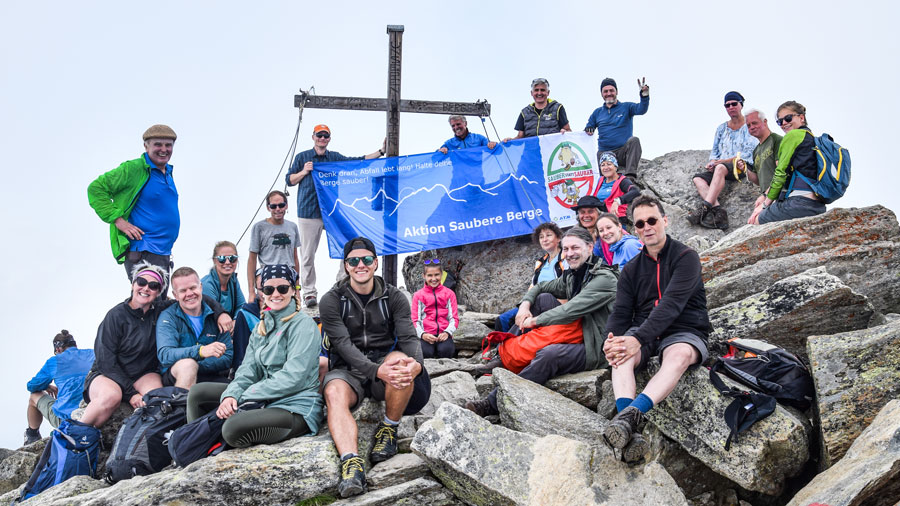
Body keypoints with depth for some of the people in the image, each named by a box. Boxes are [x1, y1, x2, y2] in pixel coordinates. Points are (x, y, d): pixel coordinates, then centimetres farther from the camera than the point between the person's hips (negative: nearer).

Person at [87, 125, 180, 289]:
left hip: (163, 254, 9)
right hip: (141, 254, -9)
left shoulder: (167, 172, 15)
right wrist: (118, 220, -19)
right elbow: (96, 189, -11)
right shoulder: (133, 169, -11)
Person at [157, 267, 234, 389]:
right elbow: (164, 355, -17)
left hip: (211, 377, 1)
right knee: (187, 363, -35)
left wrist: (194, 367, -16)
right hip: (175, 377, -1)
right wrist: (201, 351, -34)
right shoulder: (168, 317, 0)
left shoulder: (214, 315, 8)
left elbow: (227, 357, 1)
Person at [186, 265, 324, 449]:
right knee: (198, 392, 3)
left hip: (296, 406, -8)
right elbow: (248, 370, 7)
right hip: (265, 400, 8)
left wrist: (247, 396, -16)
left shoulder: (303, 325, -9)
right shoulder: (262, 326, 16)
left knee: (234, 428, -31)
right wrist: (231, 395, -14)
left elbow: (293, 378, -18)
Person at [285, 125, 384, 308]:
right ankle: (309, 292, 7)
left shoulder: (335, 157, 13)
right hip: (308, 212, -2)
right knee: (308, 255, -2)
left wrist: (381, 152, -1)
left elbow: (358, 161, 6)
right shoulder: (302, 157, 9)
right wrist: (304, 172, -7)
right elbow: (289, 180, 9)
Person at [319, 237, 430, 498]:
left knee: (400, 359, -34)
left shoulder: (393, 297, 5)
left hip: (385, 362, 1)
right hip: (349, 369, -1)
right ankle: (351, 464, -49)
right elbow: (344, 345, -14)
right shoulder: (332, 300, -1)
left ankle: (389, 430, -13)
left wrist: (416, 363, -32)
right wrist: (376, 370, -32)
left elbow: (409, 337, -6)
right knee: (334, 393, -34)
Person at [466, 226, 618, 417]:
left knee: (549, 354, -35)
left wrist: (535, 320, -15)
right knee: (544, 298, -3)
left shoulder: (604, 278, -15)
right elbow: (539, 287, 22)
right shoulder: (571, 276, 12)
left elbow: (573, 309, -23)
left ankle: (493, 403, -31)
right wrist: (525, 304, -1)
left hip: (595, 348, -8)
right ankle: (505, 356, -9)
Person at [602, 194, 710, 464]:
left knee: (679, 355, -38)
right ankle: (631, 430, -51)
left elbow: (672, 304, -17)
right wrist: (611, 341, -18)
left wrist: (638, 339, -29)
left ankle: (631, 413, -58)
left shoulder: (685, 257, -2)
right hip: (643, 334, 4)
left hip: (684, 332, -3)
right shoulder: (632, 269, 16)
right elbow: (620, 312, 6)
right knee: (622, 354, -31)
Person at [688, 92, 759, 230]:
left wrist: (721, 161, -14)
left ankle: (704, 208, -47)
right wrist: (712, 163, -1)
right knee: (698, 178, -22)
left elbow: (747, 154, -6)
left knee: (721, 168, -39)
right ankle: (718, 211, -40)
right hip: (720, 165, 6)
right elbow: (714, 151, 24)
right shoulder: (721, 128, 23)